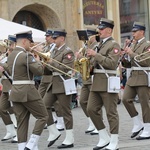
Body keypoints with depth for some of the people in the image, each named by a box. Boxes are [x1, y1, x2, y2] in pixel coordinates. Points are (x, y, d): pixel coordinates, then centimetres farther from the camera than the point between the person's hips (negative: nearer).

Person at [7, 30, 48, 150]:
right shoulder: (26, 55, -16)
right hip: (27, 91, -8)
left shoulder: (11, 55, 10)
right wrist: (38, 61, 1)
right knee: (43, 116, 2)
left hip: (15, 91, 8)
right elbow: (39, 71, -19)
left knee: (21, 121, 9)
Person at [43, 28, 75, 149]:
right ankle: (54, 133, 11)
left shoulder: (68, 51, -11)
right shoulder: (57, 51, 15)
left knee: (66, 112, -2)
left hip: (63, 84, -9)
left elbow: (65, 68, -21)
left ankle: (69, 140, 5)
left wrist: (52, 63, -16)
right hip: (54, 83, 9)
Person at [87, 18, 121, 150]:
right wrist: (90, 56, 8)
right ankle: (104, 138, 13)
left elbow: (112, 63, -20)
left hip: (108, 83, -9)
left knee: (111, 113, -3)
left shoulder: (114, 45, -8)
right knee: (91, 109, 3)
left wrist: (96, 55, -21)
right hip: (97, 83, 9)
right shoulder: (100, 44, 18)